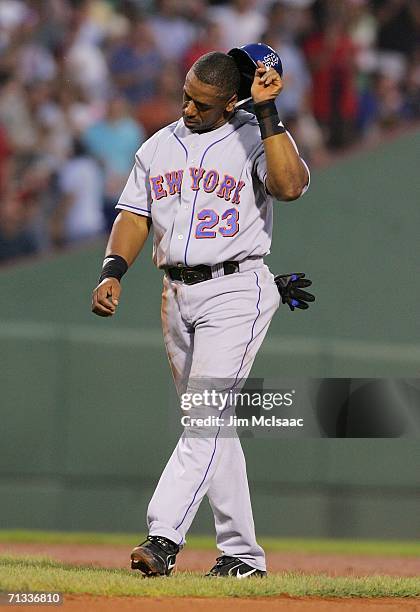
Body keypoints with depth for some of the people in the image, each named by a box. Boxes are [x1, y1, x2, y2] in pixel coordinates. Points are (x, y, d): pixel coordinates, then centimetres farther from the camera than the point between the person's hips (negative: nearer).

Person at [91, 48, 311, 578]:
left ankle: (163, 536, -27)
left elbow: (290, 186, -22)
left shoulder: (253, 140, -3)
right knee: (208, 427, 8)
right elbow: (134, 216, 12)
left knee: (204, 418, -17)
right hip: (177, 295, 6)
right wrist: (112, 272, -5)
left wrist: (267, 112, -20)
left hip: (236, 290, -6)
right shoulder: (157, 148, 13)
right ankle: (242, 553, 13)